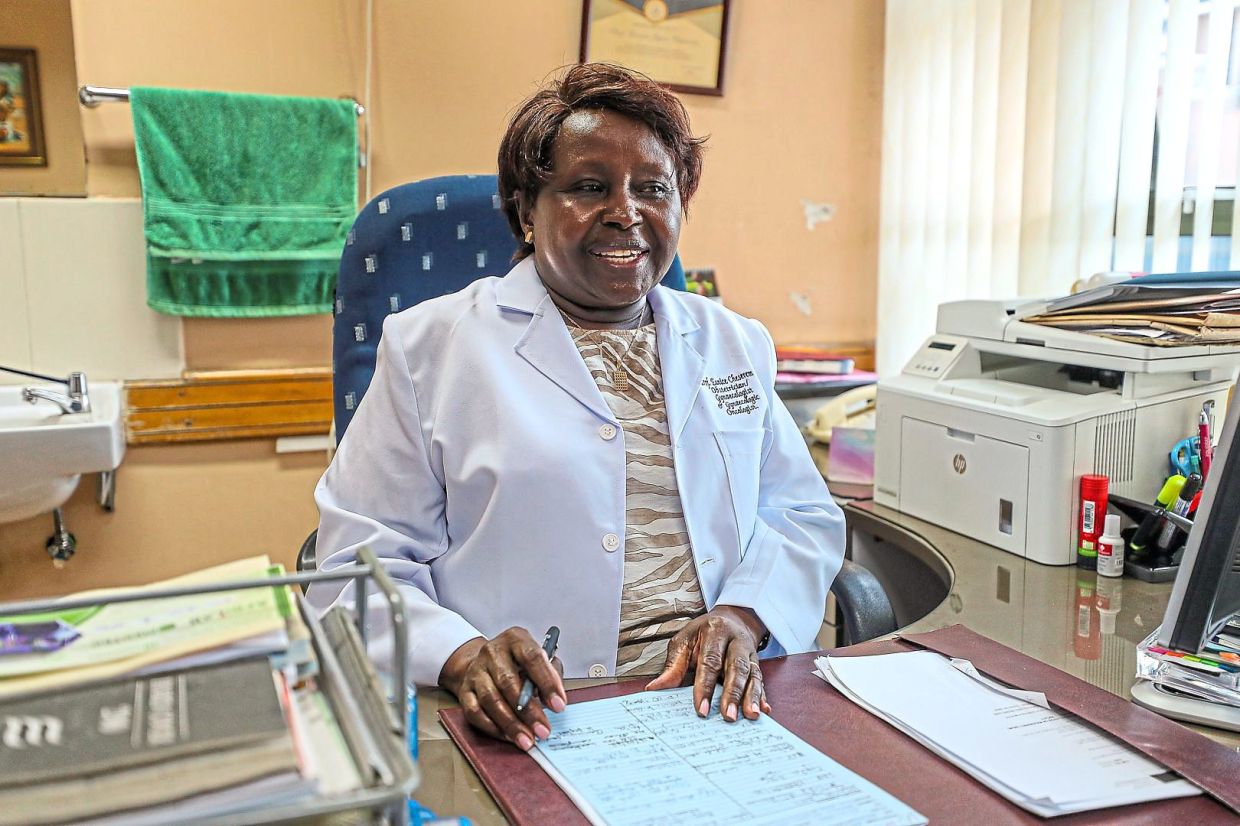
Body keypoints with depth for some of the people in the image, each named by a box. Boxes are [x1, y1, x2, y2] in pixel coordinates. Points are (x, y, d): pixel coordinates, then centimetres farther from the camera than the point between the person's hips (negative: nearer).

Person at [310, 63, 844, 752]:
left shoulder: (736, 344, 19)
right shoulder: (427, 346, 5)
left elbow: (803, 515, 17)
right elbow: (361, 564, 1)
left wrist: (743, 613, -5)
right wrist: (461, 657, -19)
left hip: (721, 700, 3)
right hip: (534, 723, -2)